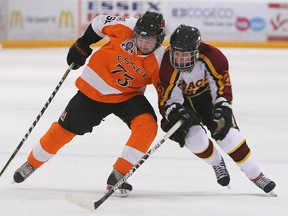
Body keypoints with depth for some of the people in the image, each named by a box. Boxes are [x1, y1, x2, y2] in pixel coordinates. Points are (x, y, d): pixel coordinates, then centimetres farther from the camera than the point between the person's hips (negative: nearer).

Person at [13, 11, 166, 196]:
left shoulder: (160, 59, -20)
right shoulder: (125, 28, -23)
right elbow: (100, 22, -4)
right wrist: (82, 45, -1)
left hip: (129, 95, 0)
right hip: (95, 89, 0)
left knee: (148, 125, -25)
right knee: (65, 128, 7)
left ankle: (118, 175, -14)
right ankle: (32, 163, 31)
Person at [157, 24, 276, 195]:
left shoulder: (211, 56, -31)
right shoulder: (167, 65, -32)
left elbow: (222, 86, -22)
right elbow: (167, 100, -25)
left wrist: (222, 111, -35)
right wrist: (176, 115, -44)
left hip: (206, 94, 1)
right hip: (181, 101, -1)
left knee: (227, 134, -13)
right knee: (194, 137, -23)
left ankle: (256, 175, 3)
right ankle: (217, 163, 12)